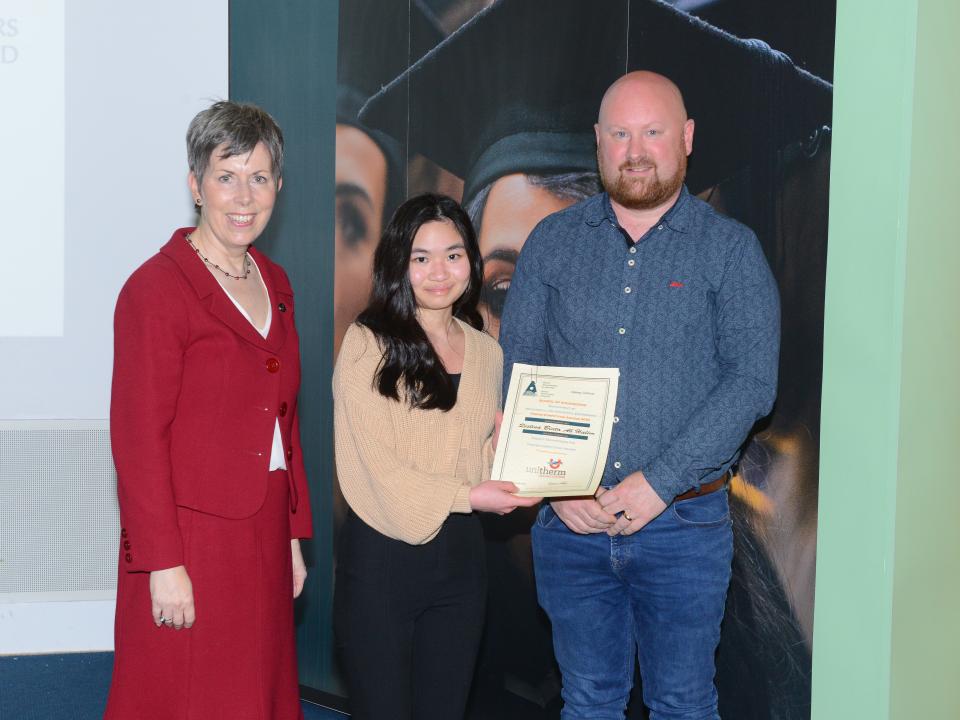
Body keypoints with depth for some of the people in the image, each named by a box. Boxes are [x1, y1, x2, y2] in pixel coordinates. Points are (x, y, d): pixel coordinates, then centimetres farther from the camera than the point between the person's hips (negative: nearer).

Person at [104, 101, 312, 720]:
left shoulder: (275, 283, 12)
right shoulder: (156, 288, -12)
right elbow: (138, 438, -14)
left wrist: (293, 535, 14)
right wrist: (164, 565, -17)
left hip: (262, 540, 7)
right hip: (190, 543, -7)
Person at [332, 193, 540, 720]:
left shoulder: (486, 352, 11)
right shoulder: (368, 343, -8)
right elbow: (371, 460, -14)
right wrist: (466, 496, -18)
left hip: (459, 553, 5)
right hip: (381, 555, -5)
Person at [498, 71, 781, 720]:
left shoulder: (731, 249, -1)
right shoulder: (553, 242, 6)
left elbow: (752, 381, -10)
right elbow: (514, 368, 4)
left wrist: (658, 483, -16)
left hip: (684, 523, -2)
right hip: (569, 520, 2)